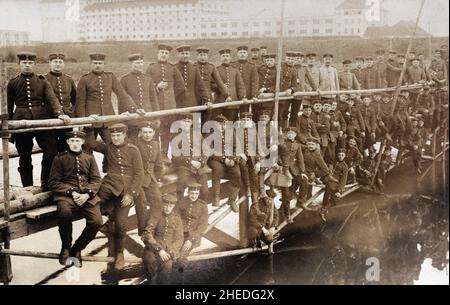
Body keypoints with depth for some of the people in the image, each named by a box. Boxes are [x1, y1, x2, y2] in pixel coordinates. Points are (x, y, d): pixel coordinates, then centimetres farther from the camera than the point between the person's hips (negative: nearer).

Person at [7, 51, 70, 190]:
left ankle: (46, 186, 6)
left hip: (42, 121, 0)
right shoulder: (12, 83, 8)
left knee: (52, 153, -8)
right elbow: (9, 107, 13)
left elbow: (52, 98, -5)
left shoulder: (43, 81, 8)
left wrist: (60, 113, -22)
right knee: (24, 158, 6)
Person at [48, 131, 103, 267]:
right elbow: (53, 182, 4)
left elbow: (96, 179, 11)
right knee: (64, 212, -37)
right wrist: (71, 192, -11)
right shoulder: (60, 158, 10)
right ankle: (66, 248, -11)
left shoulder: (89, 158, 18)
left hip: (87, 195, 2)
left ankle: (77, 249, 3)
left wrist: (87, 194, -9)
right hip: (66, 194, -2)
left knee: (97, 221, -23)